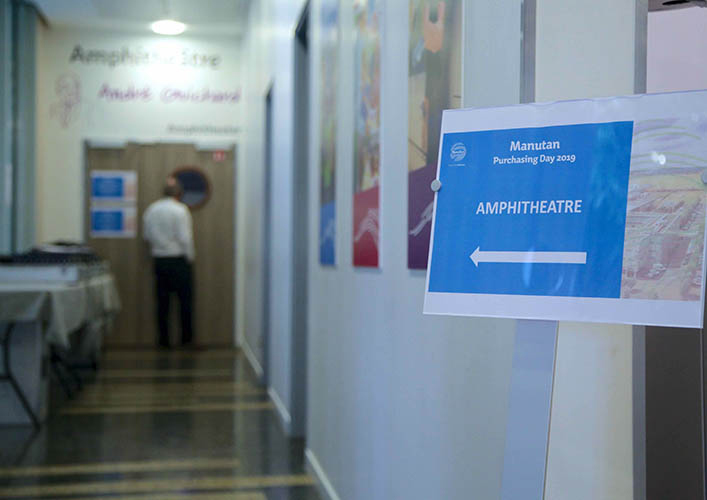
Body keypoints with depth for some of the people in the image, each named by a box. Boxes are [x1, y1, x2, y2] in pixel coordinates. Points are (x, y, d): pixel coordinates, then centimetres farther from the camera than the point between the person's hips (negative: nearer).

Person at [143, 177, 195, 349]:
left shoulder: (151, 210, 5)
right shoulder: (180, 209, -11)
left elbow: (147, 235, 10)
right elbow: (185, 238, -14)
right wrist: (190, 257, -4)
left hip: (159, 259, 5)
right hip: (178, 260, -5)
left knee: (162, 301, 8)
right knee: (185, 299, 3)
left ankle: (163, 339, 9)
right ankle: (186, 338, 5)